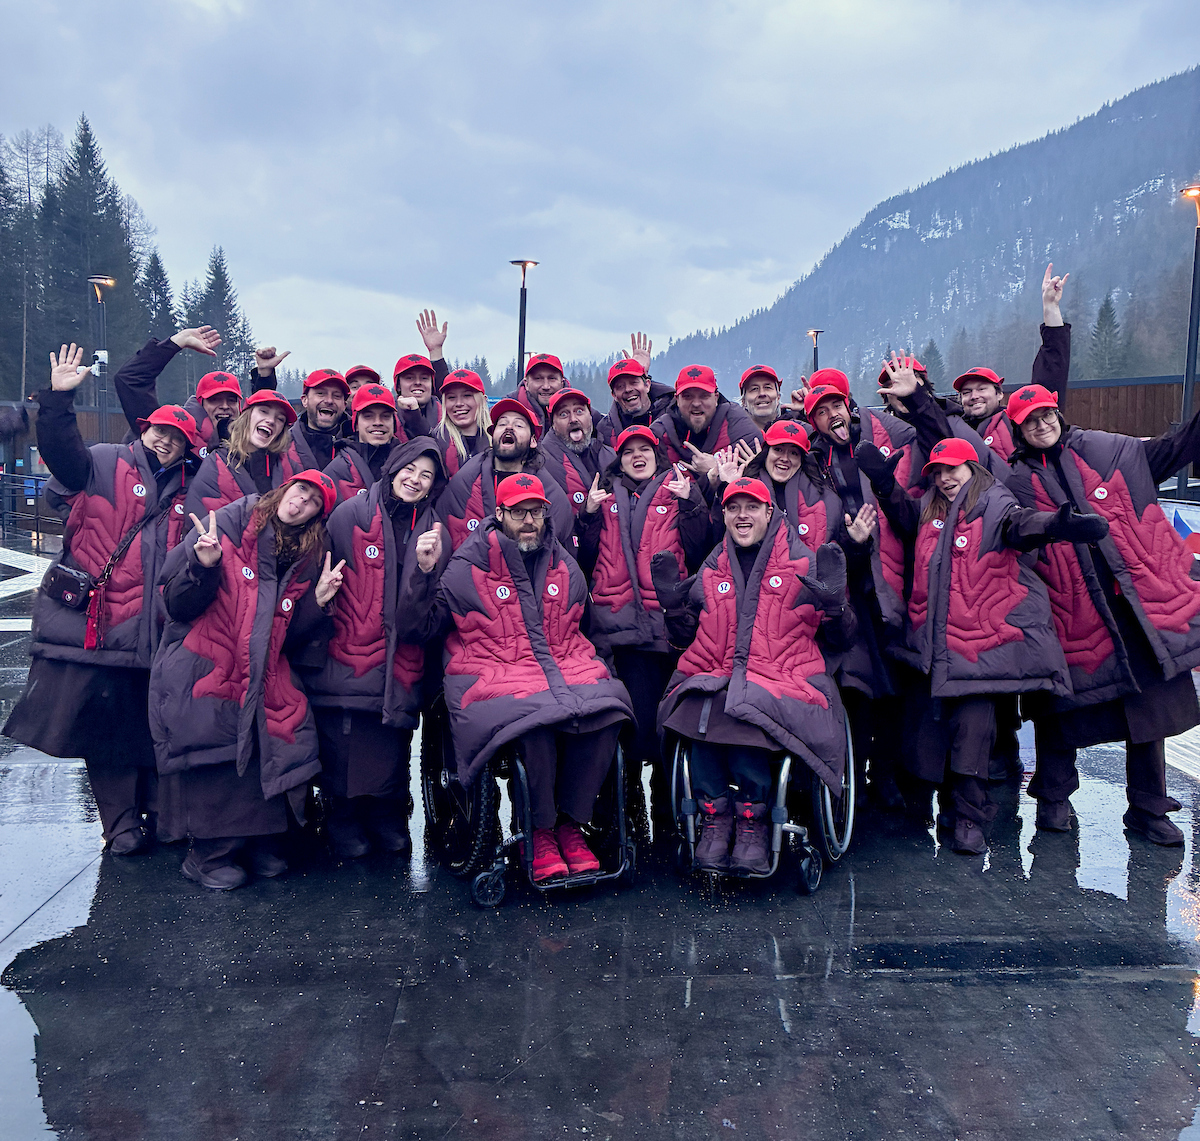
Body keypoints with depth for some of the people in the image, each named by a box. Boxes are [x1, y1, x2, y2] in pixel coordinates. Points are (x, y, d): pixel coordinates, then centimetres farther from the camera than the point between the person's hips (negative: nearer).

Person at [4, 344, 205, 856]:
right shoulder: (105, 464, 3)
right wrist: (58, 399, -27)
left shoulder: (186, 491, 14)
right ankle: (122, 823, 16)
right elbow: (61, 451, -16)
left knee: (155, 725, 8)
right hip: (93, 618, -3)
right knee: (104, 722, 4)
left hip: (153, 629, 3)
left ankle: (159, 815, 24)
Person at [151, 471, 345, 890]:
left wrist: (317, 602, -6)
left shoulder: (308, 560, 11)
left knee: (291, 738, -14)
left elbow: (289, 637, 9)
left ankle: (262, 842, 7)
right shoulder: (228, 525, -2)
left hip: (265, 675, 4)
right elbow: (176, 604, -5)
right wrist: (205, 567, -23)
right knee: (220, 754, -18)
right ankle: (209, 855, 2)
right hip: (204, 668, -4)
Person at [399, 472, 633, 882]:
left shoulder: (565, 566, 16)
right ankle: (541, 830, -10)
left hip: (564, 665, 4)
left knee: (606, 707, -28)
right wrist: (424, 573, -9)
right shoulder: (468, 568, 3)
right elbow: (416, 630, 1)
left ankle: (571, 823, -8)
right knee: (536, 718, -36)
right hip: (495, 672, -4)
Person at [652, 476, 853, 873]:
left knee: (745, 713, -35)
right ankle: (714, 821, -18)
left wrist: (833, 600, -11)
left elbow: (840, 635, 9)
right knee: (701, 709, -31)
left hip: (783, 680, -3)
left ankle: (752, 825, -19)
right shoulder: (711, 572, 18)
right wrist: (673, 602, 5)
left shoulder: (802, 564, 10)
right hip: (715, 676, 3)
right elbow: (688, 639, 21)